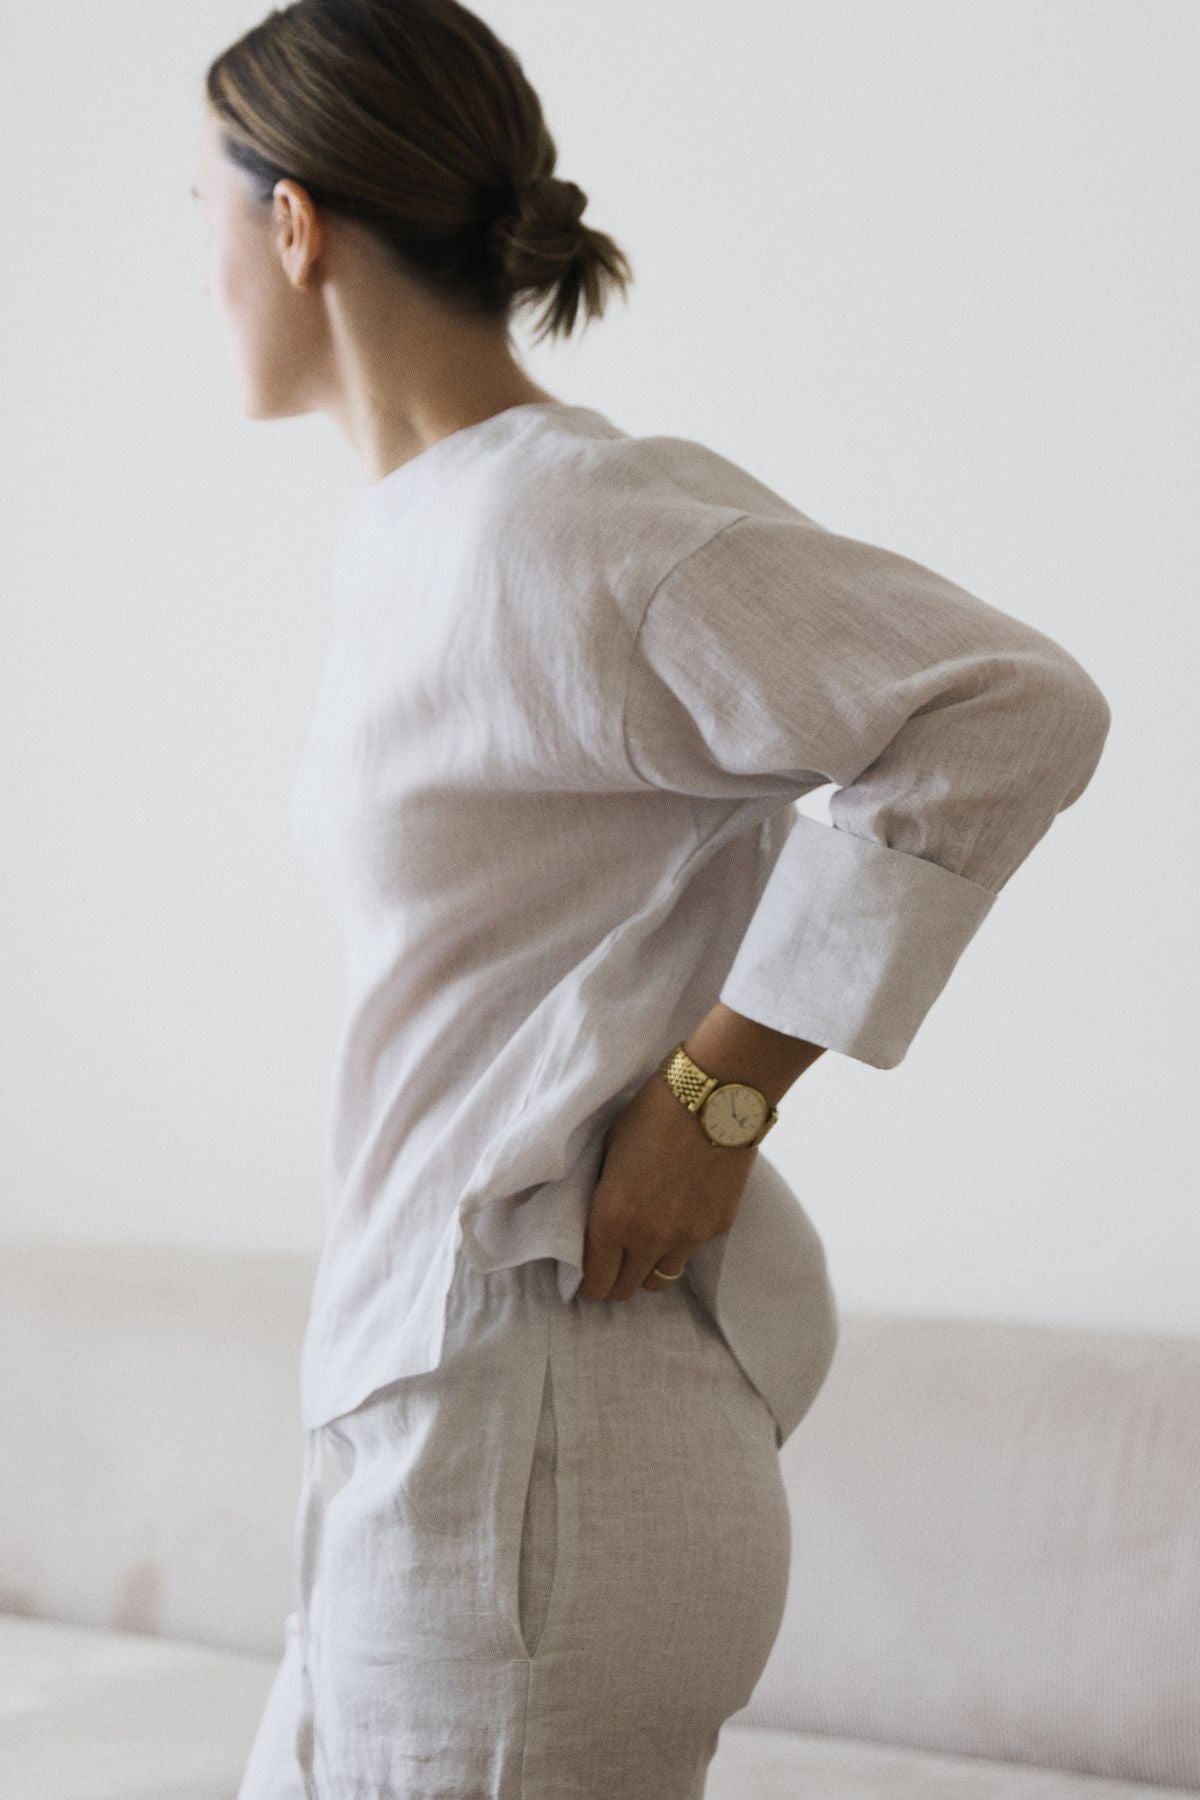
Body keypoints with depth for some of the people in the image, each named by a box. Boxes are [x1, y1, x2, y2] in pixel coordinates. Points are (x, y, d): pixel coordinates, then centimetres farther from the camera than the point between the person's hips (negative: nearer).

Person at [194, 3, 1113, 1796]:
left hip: (522, 1461, -9)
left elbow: (1017, 708, -19)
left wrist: (719, 1094, -17)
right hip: (435, 1413, 9)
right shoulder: (420, 528, 11)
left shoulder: (558, 526, -16)